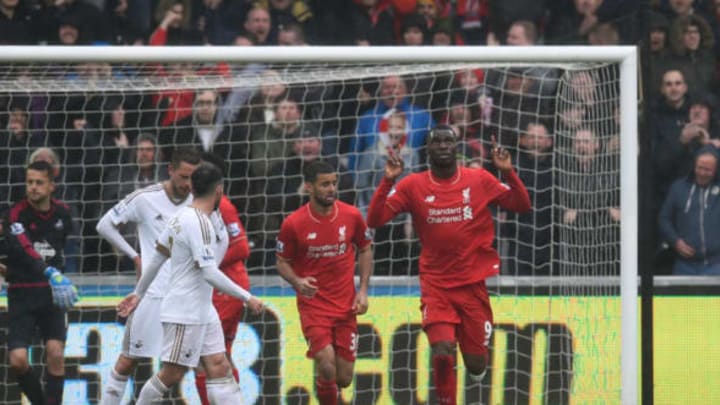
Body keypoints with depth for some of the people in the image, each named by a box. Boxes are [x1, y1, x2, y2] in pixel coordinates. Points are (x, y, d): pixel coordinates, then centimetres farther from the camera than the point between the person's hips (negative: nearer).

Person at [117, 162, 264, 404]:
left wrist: (139, 293, 26)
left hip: (202, 312, 10)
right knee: (171, 375, -1)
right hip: (185, 314, -10)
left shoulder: (181, 217, 8)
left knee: (219, 368, 2)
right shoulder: (200, 223, -20)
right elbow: (209, 273, -24)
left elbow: (156, 259, 16)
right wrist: (246, 298, -18)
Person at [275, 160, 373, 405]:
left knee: (344, 379, 4)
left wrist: (363, 291, 2)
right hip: (313, 304, -3)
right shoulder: (293, 224, -10)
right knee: (326, 366, -22)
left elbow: (365, 250, 12)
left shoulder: (351, 216, -3)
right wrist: (297, 282, -20)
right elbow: (282, 262, 2)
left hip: (346, 306, 3)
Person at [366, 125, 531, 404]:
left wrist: (508, 172, -12)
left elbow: (522, 205, 3)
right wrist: (387, 181, -17)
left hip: (472, 284, 1)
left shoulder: (479, 180, 0)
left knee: (476, 366, 5)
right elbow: (374, 220, -4)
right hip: (435, 285, -1)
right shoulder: (413, 186, -1)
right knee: (443, 354, -20)